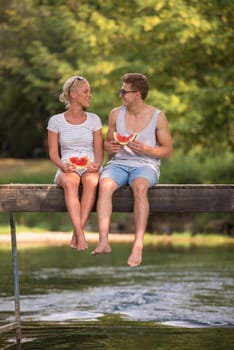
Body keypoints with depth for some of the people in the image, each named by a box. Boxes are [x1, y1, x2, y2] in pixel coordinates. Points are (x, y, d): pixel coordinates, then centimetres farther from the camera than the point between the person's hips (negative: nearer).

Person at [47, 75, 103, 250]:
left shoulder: (94, 119, 10)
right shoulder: (56, 121, 6)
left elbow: (99, 150, 7)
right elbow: (53, 152, 4)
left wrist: (97, 164, -15)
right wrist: (63, 166, -17)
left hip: (90, 168, 1)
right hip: (67, 169, -1)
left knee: (91, 181, -38)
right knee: (70, 183, -39)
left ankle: (77, 234, -39)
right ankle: (81, 236, -46)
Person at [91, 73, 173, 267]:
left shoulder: (158, 117, 1)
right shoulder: (116, 114, 10)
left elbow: (168, 150, 3)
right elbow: (107, 141, 21)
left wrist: (145, 149, -16)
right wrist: (110, 147, -5)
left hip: (146, 165, -3)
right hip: (119, 163, 3)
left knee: (140, 187, -39)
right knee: (105, 184, -33)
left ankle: (138, 245, -44)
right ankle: (103, 241, -42)